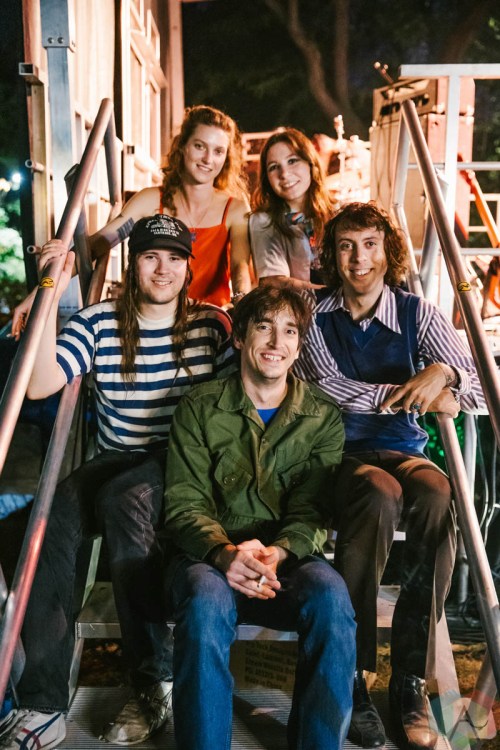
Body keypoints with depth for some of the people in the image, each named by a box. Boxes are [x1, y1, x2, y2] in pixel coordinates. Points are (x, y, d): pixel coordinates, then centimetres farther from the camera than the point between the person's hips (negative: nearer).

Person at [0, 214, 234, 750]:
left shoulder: (213, 325, 5)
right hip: (115, 462, 2)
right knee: (52, 514, -30)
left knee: (125, 498, -36)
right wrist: (51, 294, -13)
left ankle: (155, 682, -24)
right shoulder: (98, 323, 5)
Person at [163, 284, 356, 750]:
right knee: (206, 598, -35)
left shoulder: (323, 417, 9)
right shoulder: (199, 408, 6)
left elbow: (312, 511, -1)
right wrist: (225, 552, -23)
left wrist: (277, 553, -23)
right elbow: (183, 504, -2)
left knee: (330, 593, -31)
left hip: (288, 559, 1)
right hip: (210, 557, -1)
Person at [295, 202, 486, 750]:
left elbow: (477, 390, 0)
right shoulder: (315, 313, 5)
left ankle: (410, 683, -23)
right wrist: (418, 392, -12)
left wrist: (443, 371, -23)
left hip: (403, 451, 2)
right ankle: (349, 676, -24)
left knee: (436, 496, -34)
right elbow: (331, 387, -10)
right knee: (380, 494, -37)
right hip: (337, 453, -1)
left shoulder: (416, 314, 7)